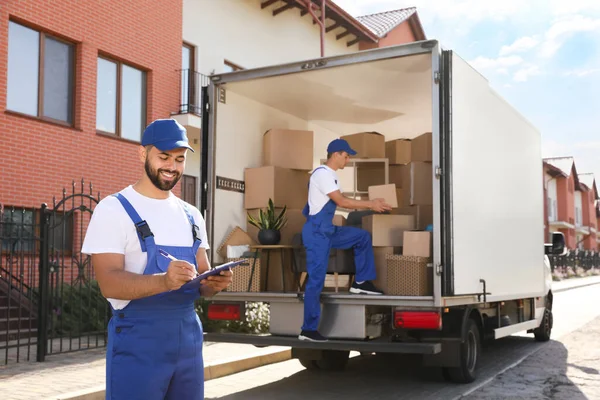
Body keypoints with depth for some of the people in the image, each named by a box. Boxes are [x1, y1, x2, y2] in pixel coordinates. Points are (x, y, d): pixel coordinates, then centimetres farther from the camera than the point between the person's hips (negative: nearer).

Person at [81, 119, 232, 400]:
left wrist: (214, 283, -11)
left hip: (188, 338, 6)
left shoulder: (191, 215, 12)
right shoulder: (114, 209, -6)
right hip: (137, 340, -5)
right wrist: (163, 281, -33)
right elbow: (109, 282, -16)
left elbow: (202, 276, 13)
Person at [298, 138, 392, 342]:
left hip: (328, 230, 10)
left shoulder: (330, 175, 14)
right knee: (316, 280, -6)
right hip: (316, 232, -10)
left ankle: (361, 282, 17)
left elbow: (341, 201, 17)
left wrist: (370, 204, 9)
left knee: (363, 236, 14)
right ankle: (308, 330, 1)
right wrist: (370, 204, -13)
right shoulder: (322, 174, -17)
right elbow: (341, 202, -20)